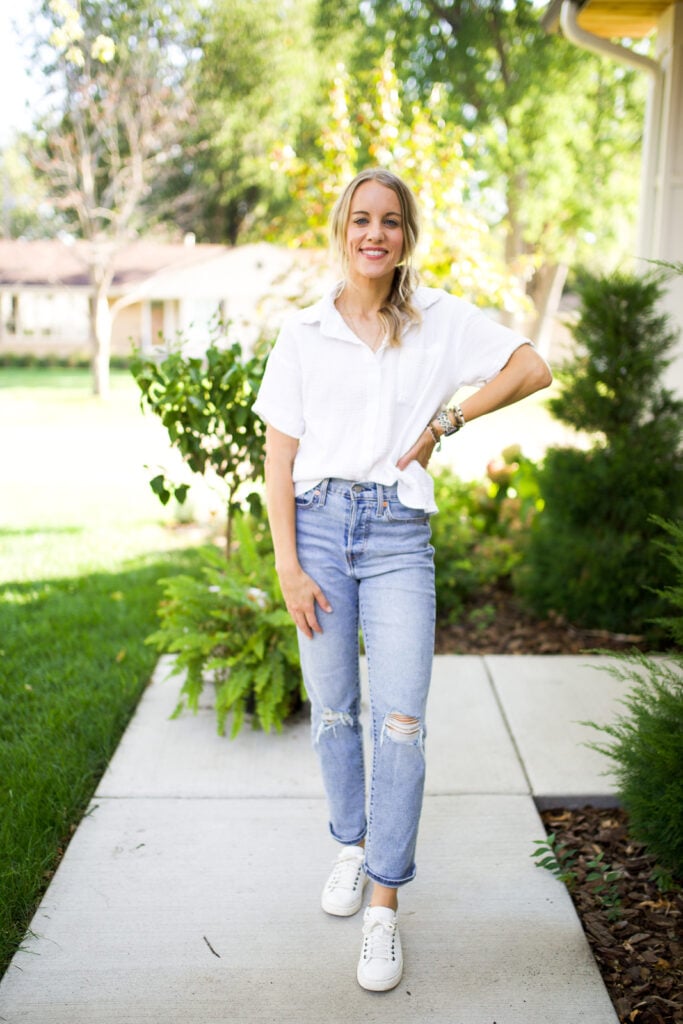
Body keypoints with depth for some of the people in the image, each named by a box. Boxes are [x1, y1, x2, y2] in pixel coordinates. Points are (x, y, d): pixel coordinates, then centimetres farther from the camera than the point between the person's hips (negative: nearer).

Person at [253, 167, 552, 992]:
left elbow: (533, 370, 2)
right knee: (332, 709, 10)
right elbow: (279, 459, 2)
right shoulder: (303, 335, 5)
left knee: (400, 721, -7)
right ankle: (353, 844, 35)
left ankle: (383, 906, 6)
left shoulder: (440, 319, 4)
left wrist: (444, 422, -3)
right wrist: (288, 566, -5)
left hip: (399, 534, -1)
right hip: (318, 522, 1)